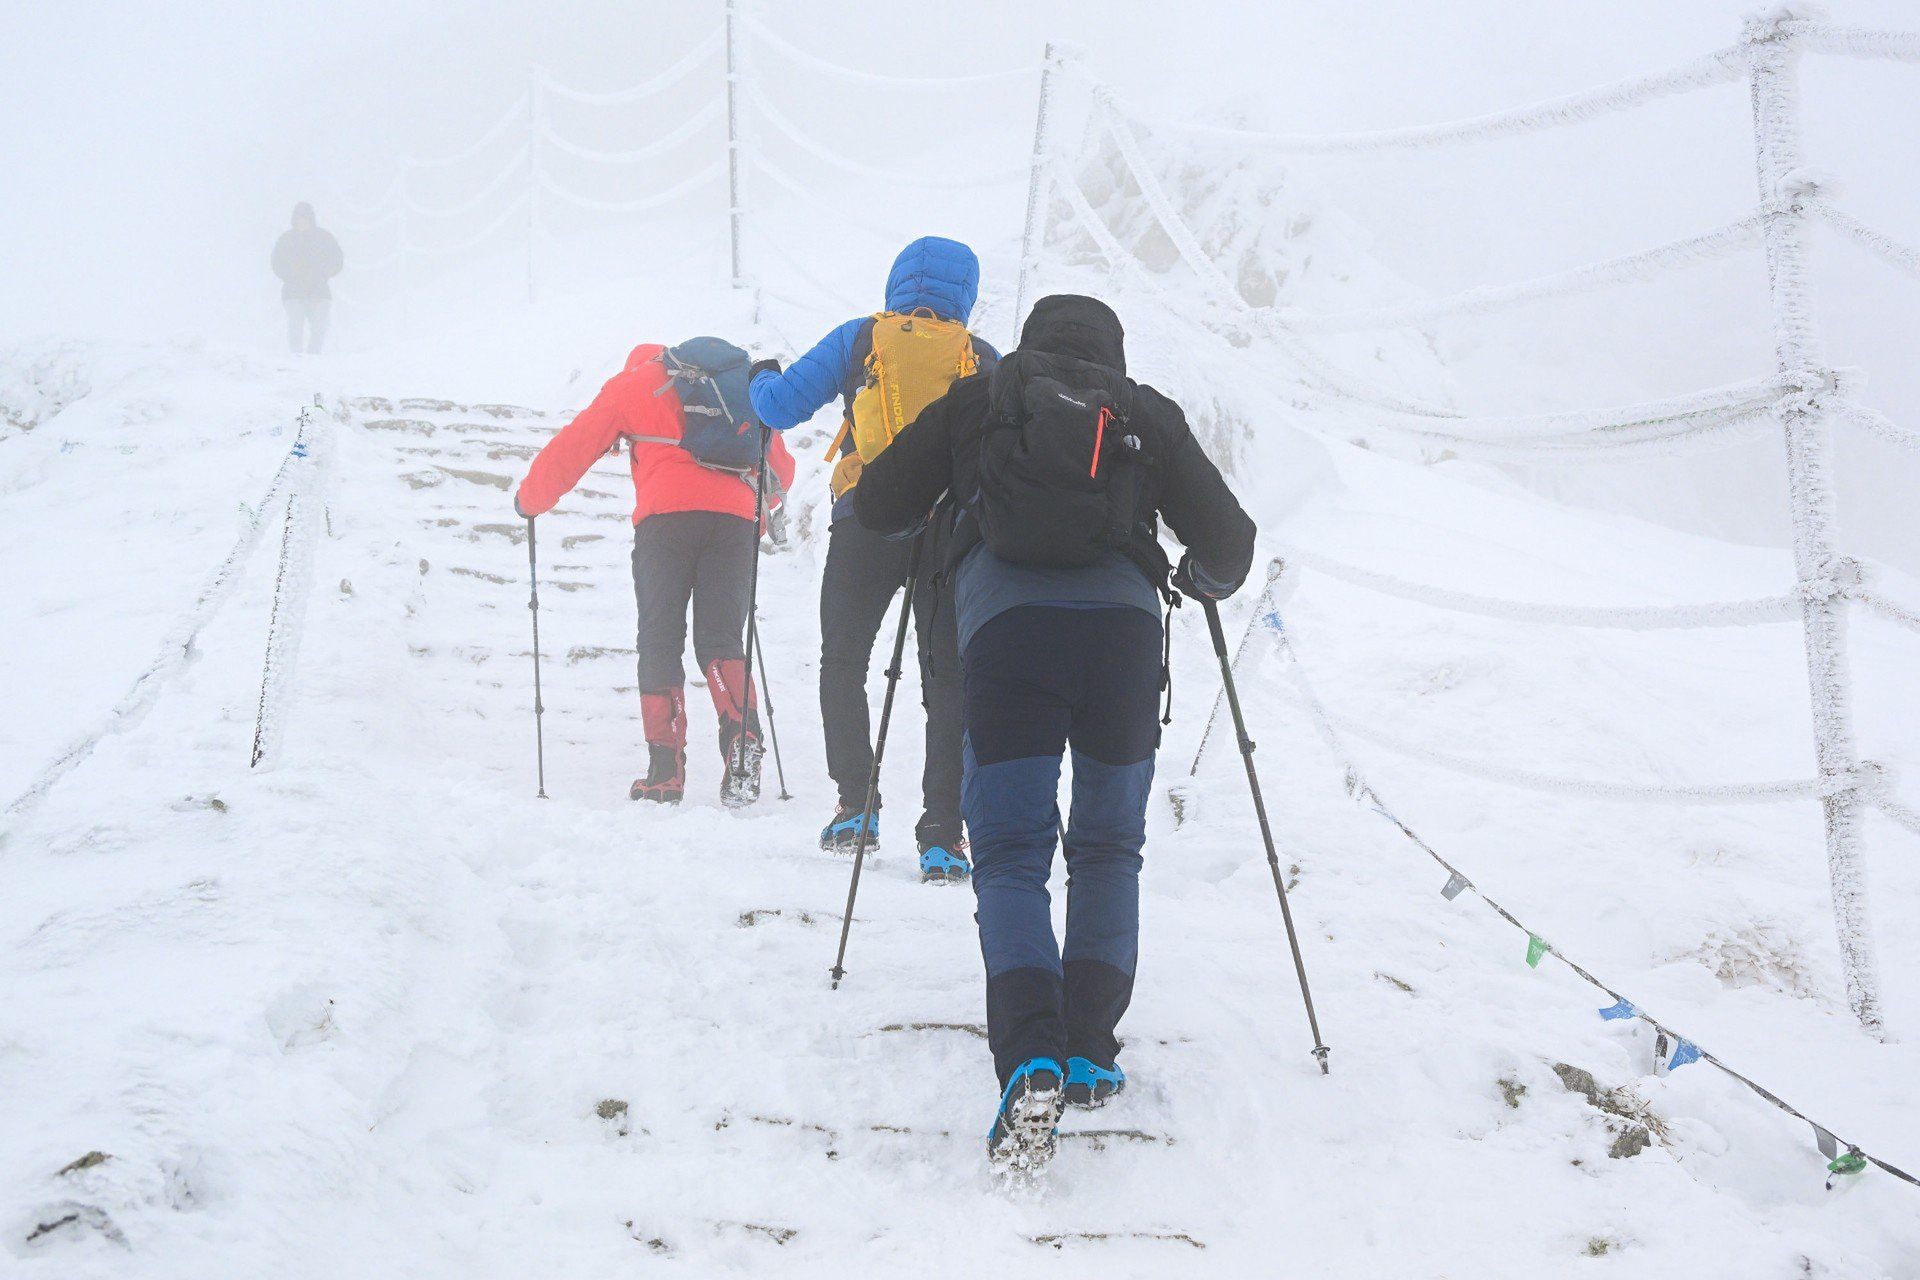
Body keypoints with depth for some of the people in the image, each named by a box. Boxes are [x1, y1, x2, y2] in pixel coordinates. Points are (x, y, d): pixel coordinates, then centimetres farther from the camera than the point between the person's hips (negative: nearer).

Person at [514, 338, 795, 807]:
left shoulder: (634, 382, 20)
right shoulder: (741, 382, 30)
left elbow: (573, 447, 19)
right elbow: (780, 466, 30)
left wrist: (530, 499, 33)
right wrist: (758, 503, 49)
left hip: (666, 517, -3)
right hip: (736, 519, 3)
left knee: (659, 644, 4)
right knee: (720, 640, 5)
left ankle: (665, 771, -4)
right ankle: (742, 735, -22)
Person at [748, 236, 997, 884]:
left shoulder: (860, 339, 6)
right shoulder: (983, 359, 9)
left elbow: (781, 407, 6)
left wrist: (762, 379, 27)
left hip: (868, 519, -1)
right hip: (954, 526, 1)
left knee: (842, 666, 17)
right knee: (948, 681, 5)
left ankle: (856, 806, 10)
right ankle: (942, 836, -3)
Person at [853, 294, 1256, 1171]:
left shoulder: (977, 399, 22)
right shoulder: (1149, 415, 22)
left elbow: (876, 508, 20)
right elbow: (1229, 543, 17)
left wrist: (943, 508, 43)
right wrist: (1205, 581, 41)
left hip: (1005, 624, -1)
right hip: (1122, 623, 1)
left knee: (1010, 853, 1)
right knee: (1108, 847, 19)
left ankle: (1030, 1061, -20)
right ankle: (1089, 1051, 10)